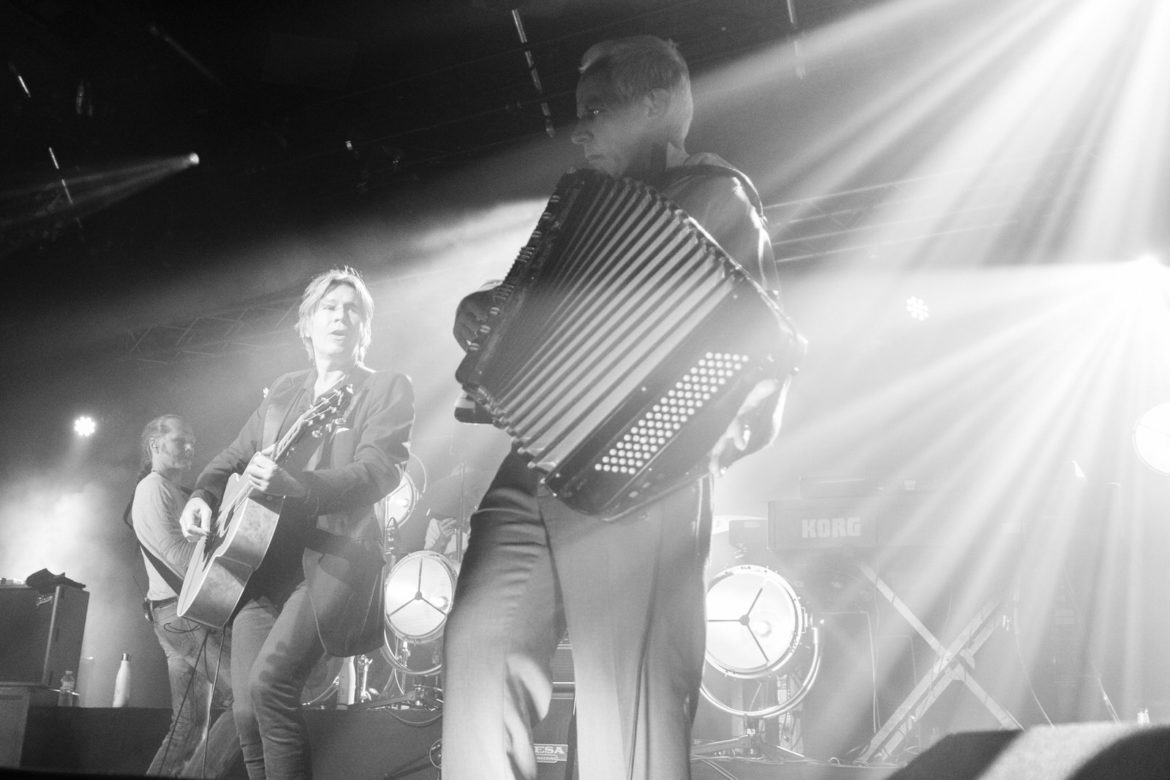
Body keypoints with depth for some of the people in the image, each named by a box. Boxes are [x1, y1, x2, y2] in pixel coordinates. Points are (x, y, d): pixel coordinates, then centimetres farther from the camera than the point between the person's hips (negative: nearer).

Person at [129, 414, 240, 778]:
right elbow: (176, 553, -16)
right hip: (182, 609, -10)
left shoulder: (178, 493, 25)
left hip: (180, 614, 10)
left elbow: (200, 545, 19)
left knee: (189, 725, 11)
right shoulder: (153, 487, -5)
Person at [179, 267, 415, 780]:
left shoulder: (387, 390, 1)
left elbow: (379, 472, -14)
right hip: (260, 560, 6)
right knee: (247, 708, 0)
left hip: (332, 559, -5)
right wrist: (204, 497, 2)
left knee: (269, 682, -22)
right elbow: (233, 457, 24)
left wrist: (293, 484, -28)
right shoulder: (282, 392, 19)